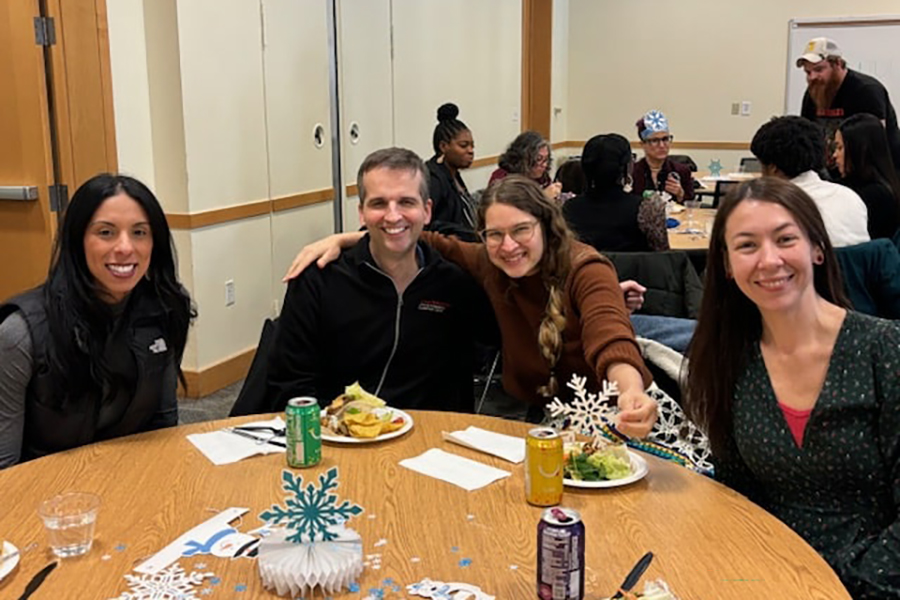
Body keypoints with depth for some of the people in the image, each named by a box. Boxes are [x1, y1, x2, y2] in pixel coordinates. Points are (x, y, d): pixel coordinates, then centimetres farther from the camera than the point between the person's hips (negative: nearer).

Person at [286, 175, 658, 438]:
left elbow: (611, 342, -35)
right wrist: (342, 239, -1)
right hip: (528, 417, 5)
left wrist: (632, 393, -57)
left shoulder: (586, 270, -17)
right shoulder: (489, 265, -2)